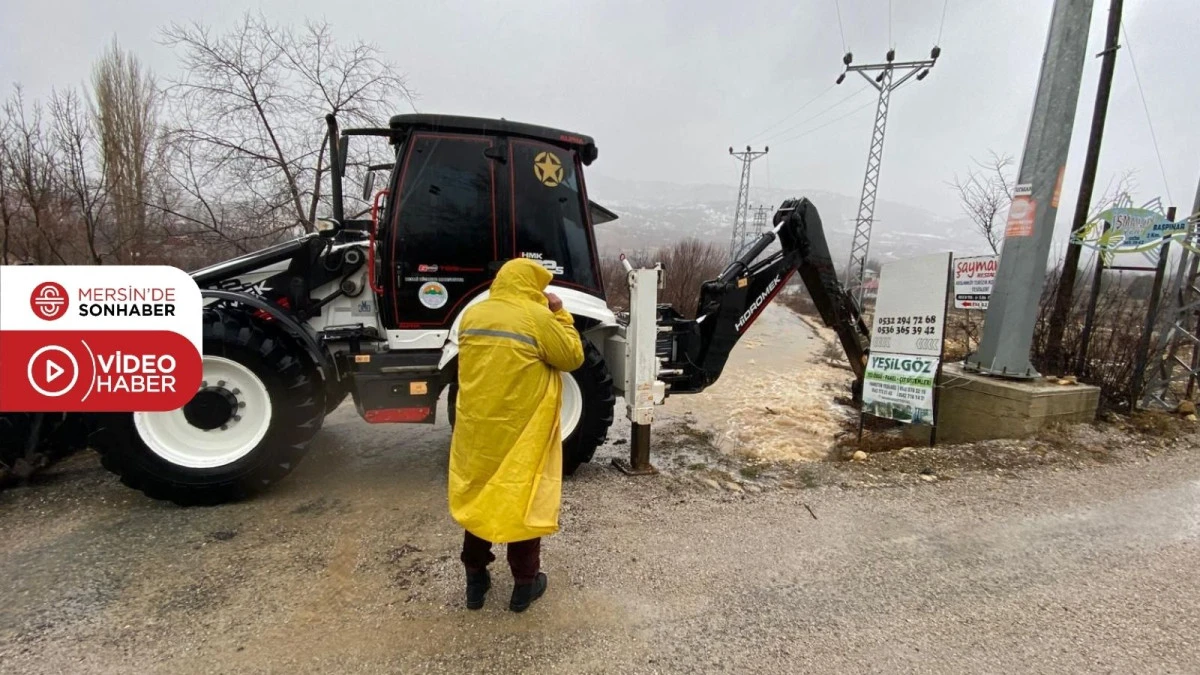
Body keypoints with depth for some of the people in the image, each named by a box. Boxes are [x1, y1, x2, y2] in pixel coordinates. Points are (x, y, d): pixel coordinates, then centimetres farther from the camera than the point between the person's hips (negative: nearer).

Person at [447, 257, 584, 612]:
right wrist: (560, 314, 1)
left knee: (477, 498, 18)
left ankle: (475, 580, 32)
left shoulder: (472, 315, 4)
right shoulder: (538, 318, -14)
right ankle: (524, 584, 24)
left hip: (476, 430, 5)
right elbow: (573, 357, -6)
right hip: (522, 433, -5)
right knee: (523, 503, 10)